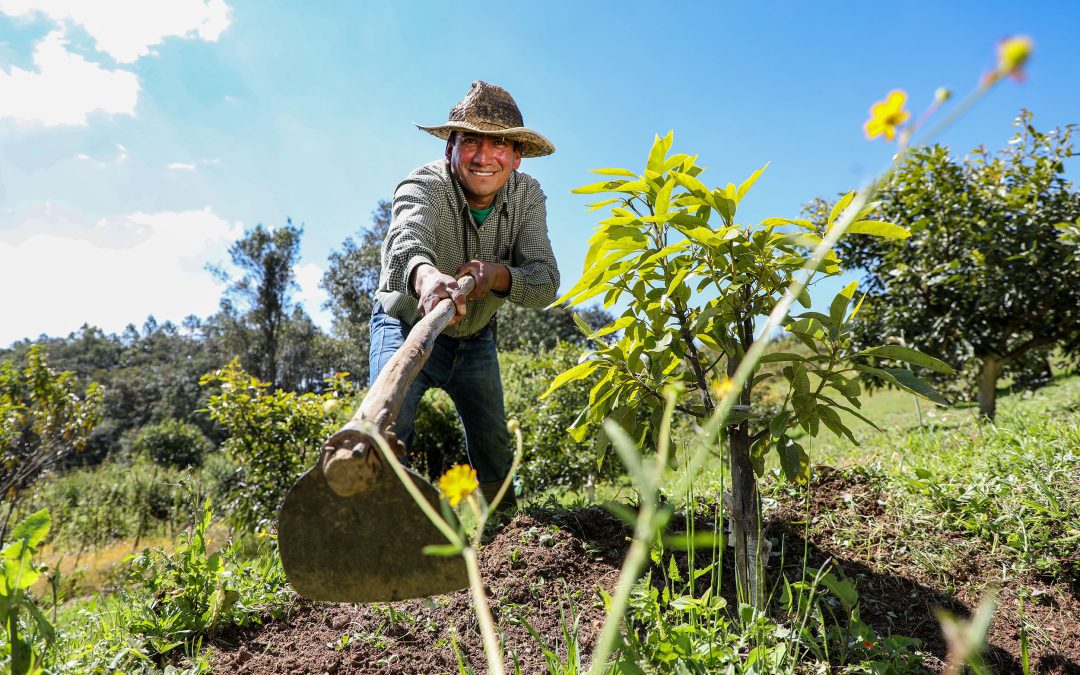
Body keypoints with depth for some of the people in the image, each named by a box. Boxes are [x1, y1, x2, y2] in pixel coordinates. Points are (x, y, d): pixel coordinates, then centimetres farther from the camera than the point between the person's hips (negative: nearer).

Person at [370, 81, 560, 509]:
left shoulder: (528, 197, -16)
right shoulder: (424, 186, -28)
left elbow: (545, 283, -25)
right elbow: (407, 241, -51)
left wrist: (498, 275, -46)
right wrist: (427, 277, -75)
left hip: (476, 336, 4)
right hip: (408, 325, -3)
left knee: (495, 446, 11)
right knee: (388, 428, -25)